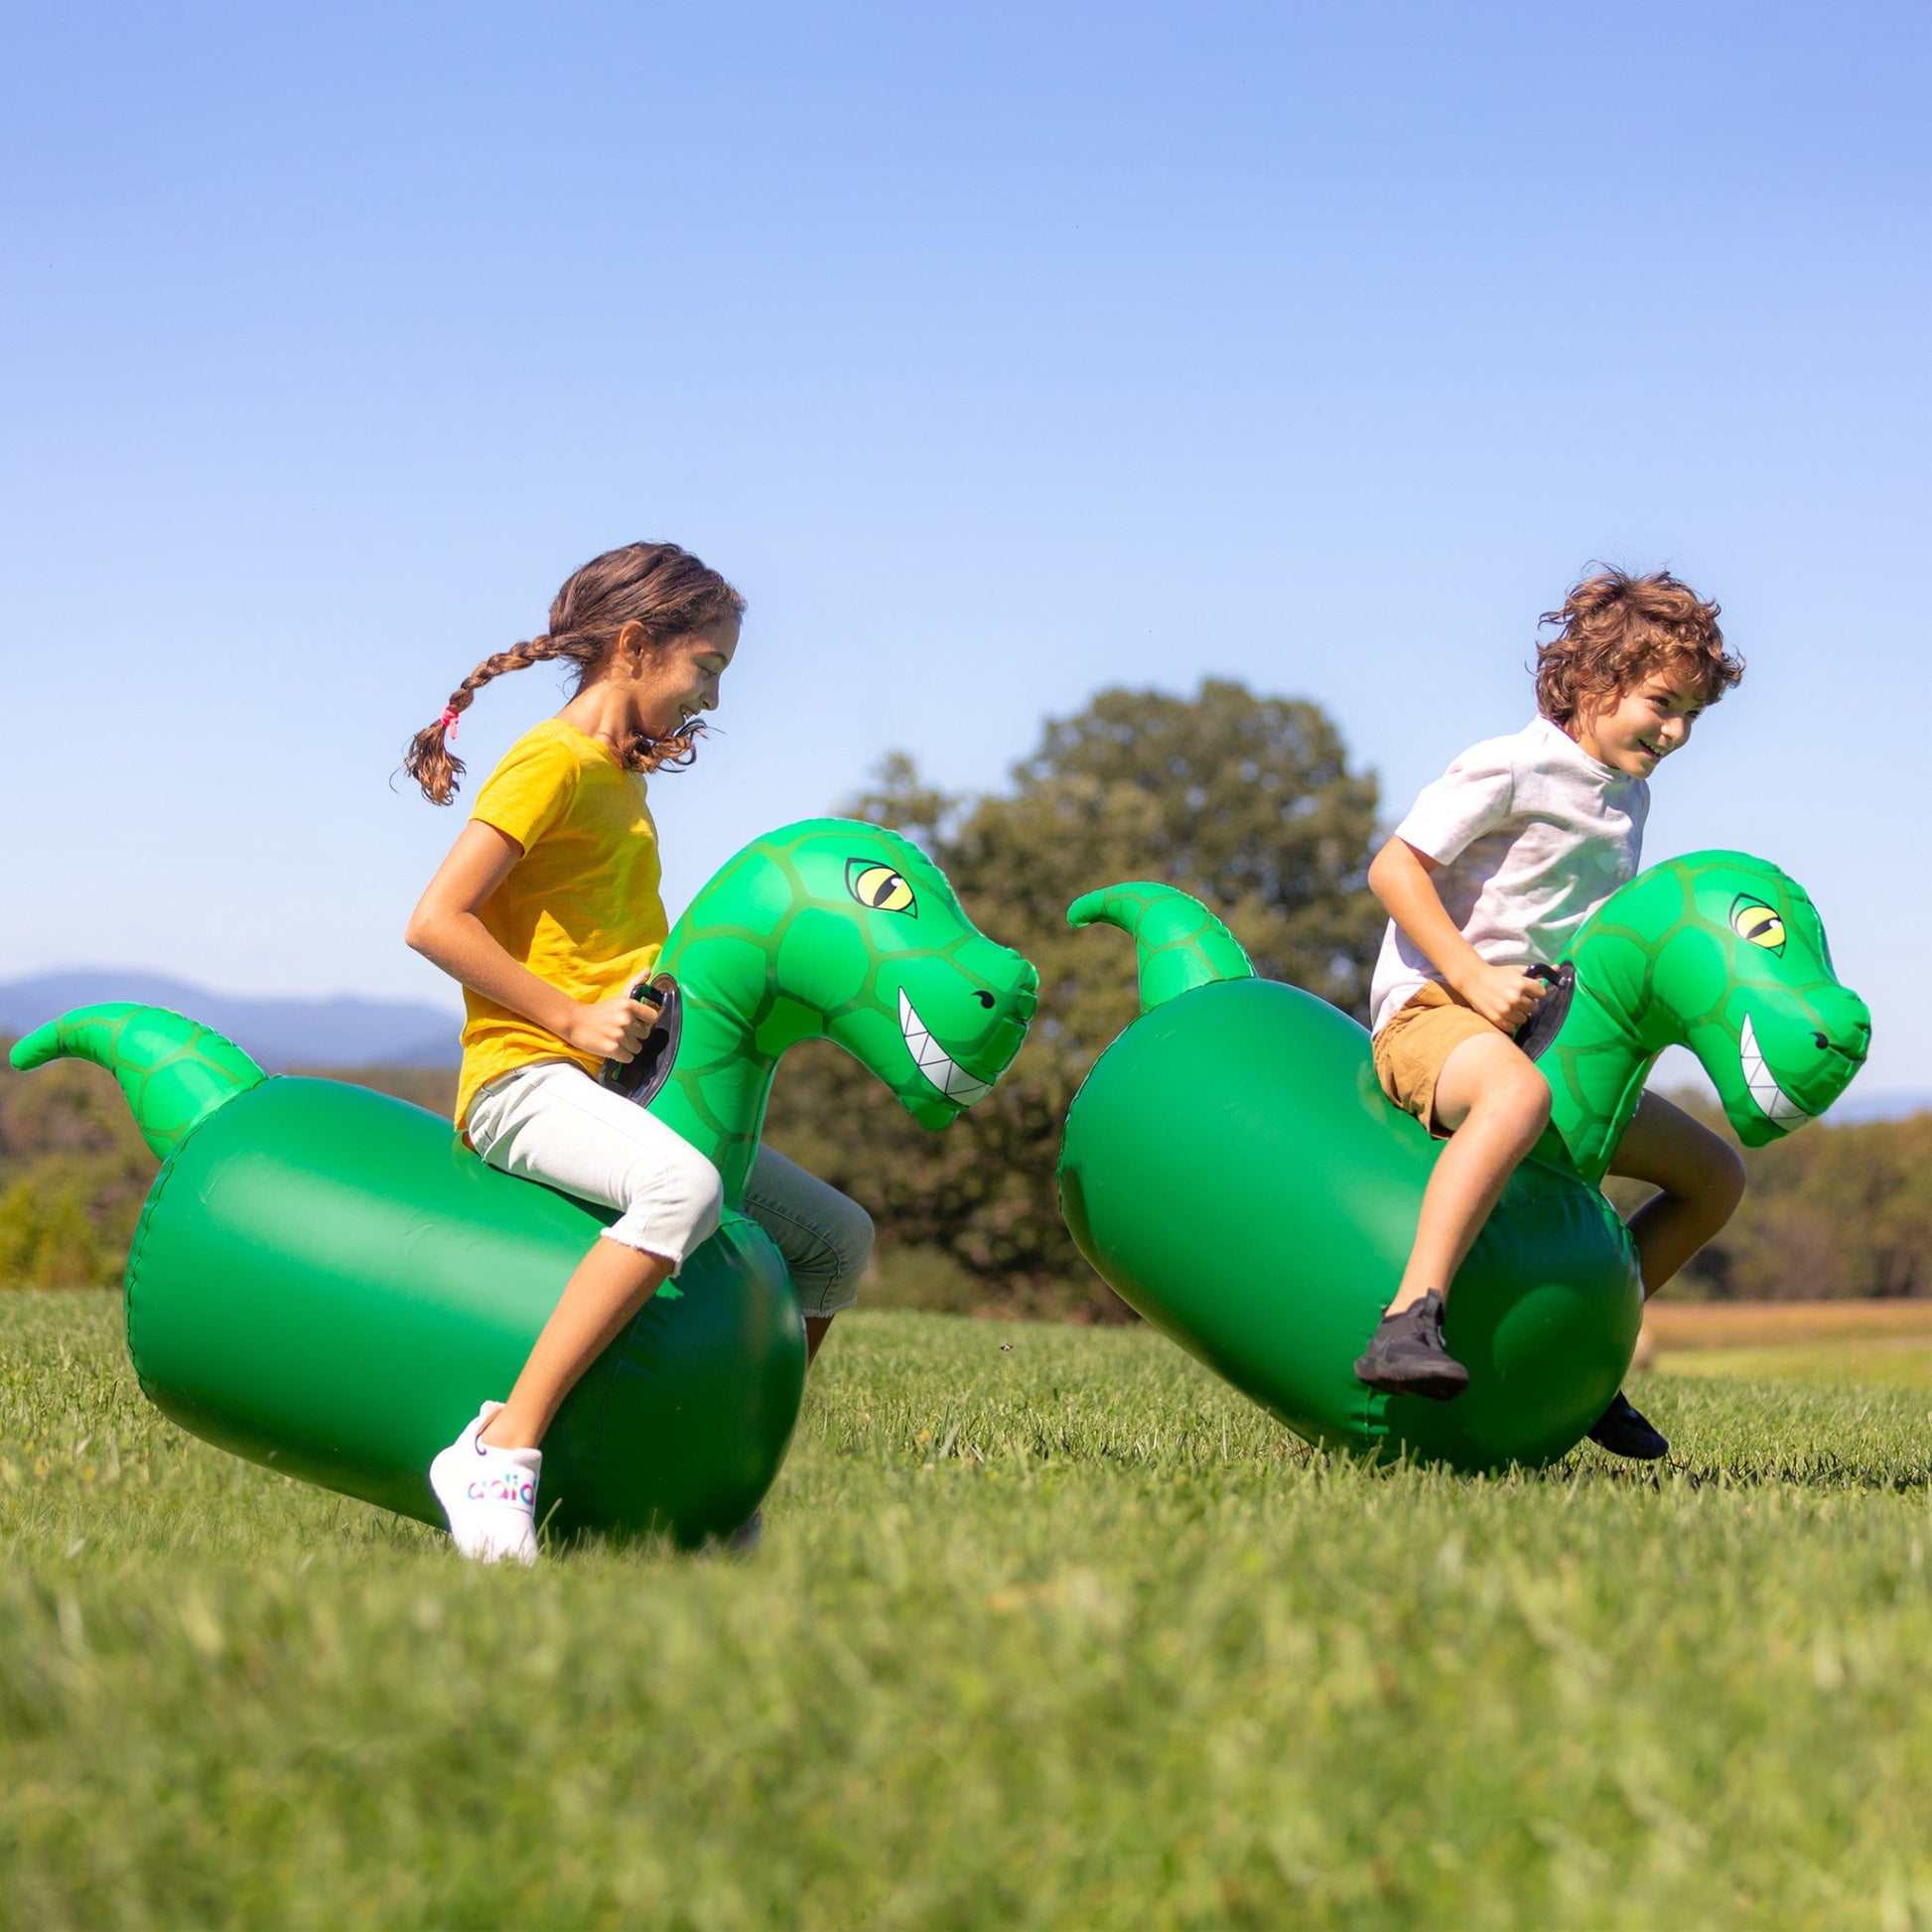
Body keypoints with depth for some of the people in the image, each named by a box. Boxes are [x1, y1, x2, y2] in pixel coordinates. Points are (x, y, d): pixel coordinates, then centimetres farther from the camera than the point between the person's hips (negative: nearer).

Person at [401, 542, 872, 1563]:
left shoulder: (623, 777, 20)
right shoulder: (553, 762, -9)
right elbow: (435, 922, -18)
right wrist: (571, 1018, -18)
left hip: (618, 1090, 10)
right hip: (526, 1082, -10)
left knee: (835, 1237, 8)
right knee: (682, 1187, -39)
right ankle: (501, 1450, -39)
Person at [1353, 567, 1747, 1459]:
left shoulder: (1627, 793, 17)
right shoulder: (1511, 768, -10)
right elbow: (1393, 867, -16)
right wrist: (1472, 976, -23)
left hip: (1545, 1039, 9)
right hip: (1430, 1015, -9)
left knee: (1715, 1175, 9)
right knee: (1517, 1093, -45)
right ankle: (1406, 1325, -54)